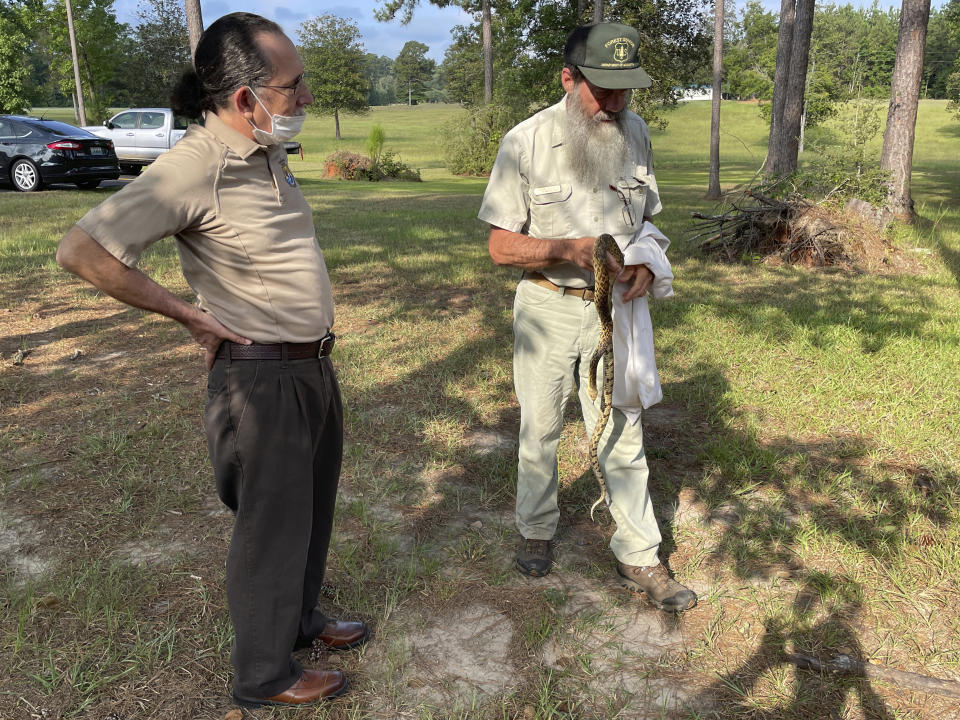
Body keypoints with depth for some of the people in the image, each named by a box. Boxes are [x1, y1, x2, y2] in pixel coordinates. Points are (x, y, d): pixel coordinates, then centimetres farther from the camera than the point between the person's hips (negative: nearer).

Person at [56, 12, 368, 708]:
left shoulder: (269, 154, 5)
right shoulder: (193, 167, -22)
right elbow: (81, 250, -23)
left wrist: (311, 323, 14)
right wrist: (192, 315, -18)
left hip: (314, 366, 9)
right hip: (261, 378, -8)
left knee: (311, 508, 22)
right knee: (272, 527, 6)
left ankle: (301, 618, 45)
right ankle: (264, 675, 26)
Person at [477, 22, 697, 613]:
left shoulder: (635, 132, -1)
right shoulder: (526, 142, -13)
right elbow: (502, 246, -11)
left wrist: (646, 263, -9)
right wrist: (572, 249, -26)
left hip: (613, 307, 3)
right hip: (547, 307, -2)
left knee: (623, 437, 7)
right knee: (540, 431, 14)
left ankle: (639, 557, 21)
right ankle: (537, 532, 37)